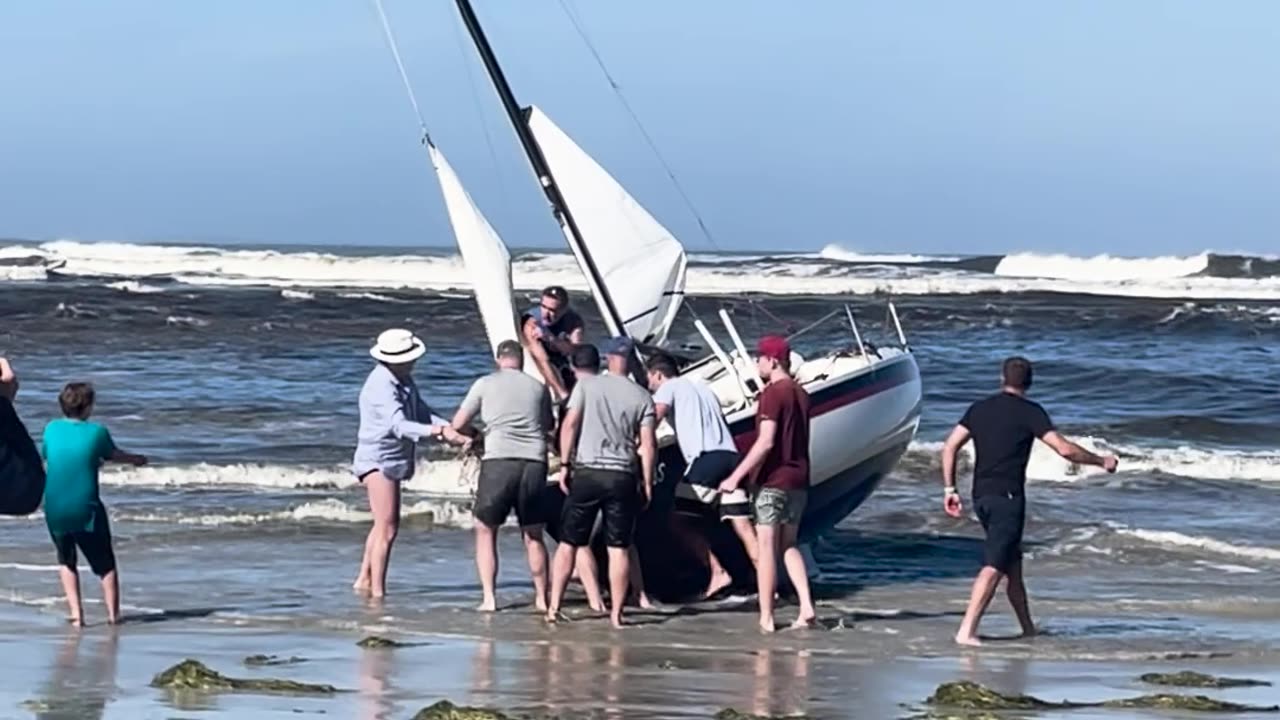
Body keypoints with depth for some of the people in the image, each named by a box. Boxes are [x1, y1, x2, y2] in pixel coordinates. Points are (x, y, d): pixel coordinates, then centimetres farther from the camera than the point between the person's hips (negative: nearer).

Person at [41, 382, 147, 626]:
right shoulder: (97, 432, -5)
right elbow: (114, 455, 14)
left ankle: (76, 613, 10)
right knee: (105, 564, 12)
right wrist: (135, 459, 38)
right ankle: (113, 614, 6)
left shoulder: (51, 430, 1)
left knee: (66, 562, 22)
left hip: (55, 511, 2)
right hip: (86, 510, -2)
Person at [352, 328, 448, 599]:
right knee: (387, 528, -14)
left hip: (392, 461, 11)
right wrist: (430, 431, -53)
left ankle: (364, 579, 37)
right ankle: (377, 591, -13)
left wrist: (449, 427, 0)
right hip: (378, 460, -11)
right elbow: (398, 424, -37)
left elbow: (420, 411, 15)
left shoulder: (404, 380, 7)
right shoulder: (381, 386, -24)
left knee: (386, 524, 23)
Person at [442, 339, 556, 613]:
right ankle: (542, 598, 18)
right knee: (533, 535, 16)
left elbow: (457, 424, 10)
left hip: (498, 462, -2)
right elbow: (549, 425, 26)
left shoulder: (485, 384, 6)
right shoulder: (538, 387, 12)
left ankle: (489, 598, 3)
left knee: (485, 531, 12)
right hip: (534, 464, 2)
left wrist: (472, 434, 32)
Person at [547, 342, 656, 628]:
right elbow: (648, 444, 4)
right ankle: (616, 613, 4)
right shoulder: (641, 396, 11)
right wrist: (647, 483, 7)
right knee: (619, 548, 5)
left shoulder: (585, 386, 4)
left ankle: (554, 606, 3)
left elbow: (570, 424, -9)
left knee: (568, 543, 7)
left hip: (587, 472, -2)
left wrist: (565, 464, -5)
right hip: (623, 476, 2)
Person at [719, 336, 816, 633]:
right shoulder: (800, 394, 12)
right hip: (798, 480, 8)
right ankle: (806, 607, 2)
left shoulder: (772, 394, -13)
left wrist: (736, 476, -20)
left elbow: (766, 442, -21)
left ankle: (766, 617, -1)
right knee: (789, 545, 15)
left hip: (773, 480, -8)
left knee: (766, 547, -2)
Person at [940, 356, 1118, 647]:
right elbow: (1065, 449, -12)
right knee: (993, 566, -12)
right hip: (1008, 497, -7)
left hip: (982, 497, 7)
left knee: (1012, 561, 19)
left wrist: (949, 488, 11)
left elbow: (950, 446, 7)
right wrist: (1101, 461, 2)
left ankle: (1028, 628, 27)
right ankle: (966, 631, -24)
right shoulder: (1030, 412, -5)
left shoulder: (979, 409, 11)